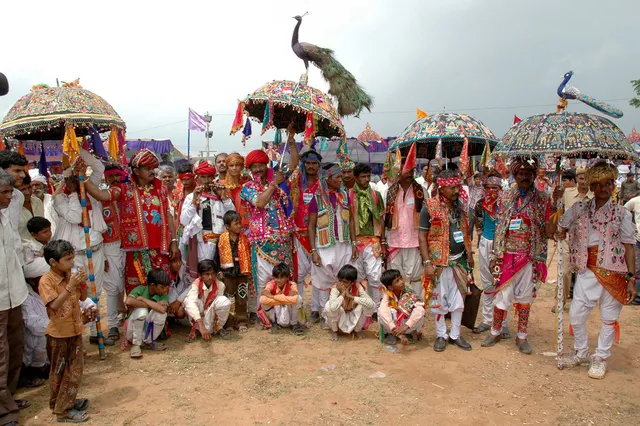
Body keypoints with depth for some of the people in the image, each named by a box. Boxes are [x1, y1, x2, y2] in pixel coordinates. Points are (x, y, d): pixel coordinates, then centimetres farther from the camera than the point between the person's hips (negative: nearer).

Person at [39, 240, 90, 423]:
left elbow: (82, 298, 6)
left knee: (75, 370, 12)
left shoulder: (71, 275, -1)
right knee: (58, 372, 10)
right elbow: (54, 305, -27)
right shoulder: (46, 280, -19)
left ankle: (67, 403, 27)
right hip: (58, 333, -6)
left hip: (75, 330, 6)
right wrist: (70, 286, -32)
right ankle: (62, 410, 20)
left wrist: (82, 283, -11)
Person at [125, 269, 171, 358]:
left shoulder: (163, 295, -11)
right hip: (133, 331, -3)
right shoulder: (140, 289, -17)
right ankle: (136, 344, -12)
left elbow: (162, 309, -33)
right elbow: (128, 302, -39)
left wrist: (143, 299, -26)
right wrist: (154, 305, -30)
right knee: (141, 310, -32)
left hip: (149, 330, 3)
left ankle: (148, 341, -1)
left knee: (161, 313, -27)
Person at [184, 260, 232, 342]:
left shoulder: (220, 285, -20)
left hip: (211, 315, 1)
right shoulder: (196, 284, -28)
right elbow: (191, 303, -46)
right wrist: (201, 325, -59)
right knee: (188, 301, -33)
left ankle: (218, 328, -3)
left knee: (225, 302, -31)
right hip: (198, 314, -1)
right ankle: (195, 329, -9)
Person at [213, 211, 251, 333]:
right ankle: (229, 323, 19)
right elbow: (217, 256, -1)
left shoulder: (244, 238, 1)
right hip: (228, 273, -2)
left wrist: (248, 270, 5)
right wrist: (219, 271, -2)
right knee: (229, 299, 8)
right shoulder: (222, 239, -6)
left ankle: (241, 322, 16)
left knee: (242, 299, 7)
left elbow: (248, 255, 8)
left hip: (242, 272, 2)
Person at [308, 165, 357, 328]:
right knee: (324, 283, 4)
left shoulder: (344, 195, 5)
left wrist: (353, 243, 4)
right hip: (325, 247, -3)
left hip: (344, 246, 3)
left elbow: (351, 220, 10)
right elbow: (311, 226, -3)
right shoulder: (317, 199, -5)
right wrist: (313, 251, -8)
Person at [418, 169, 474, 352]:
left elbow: (465, 232, 15)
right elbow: (422, 236, -11)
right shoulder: (430, 207, -11)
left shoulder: (460, 205, 6)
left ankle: (455, 334, 26)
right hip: (439, 262, -5)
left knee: (458, 299, 11)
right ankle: (441, 335, 21)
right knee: (439, 300, 6)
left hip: (459, 260, 5)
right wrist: (427, 263, -15)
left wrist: (469, 254, 12)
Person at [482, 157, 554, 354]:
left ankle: (522, 337, 24)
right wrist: (495, 254, 2)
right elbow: (499, 227, 5)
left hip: (530, 256, 0)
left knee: (525, 296, 10)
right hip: (507, 254, 1)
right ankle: (496, 331, 25)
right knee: (502, 294, 5)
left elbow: (548, 231, -5)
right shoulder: (506, 196, 3)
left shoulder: (543, 198, -1)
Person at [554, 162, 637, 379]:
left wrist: (631, 279, -6)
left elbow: (629, 247, -2)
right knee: (576, 316, 7)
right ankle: (581, 353, 31)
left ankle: (600, 358, 26)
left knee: (609, 318, 8)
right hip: (587, 271, 2)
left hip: (613, 273, -2)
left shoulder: (621, 213, -1)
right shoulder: (579, 209, 4)